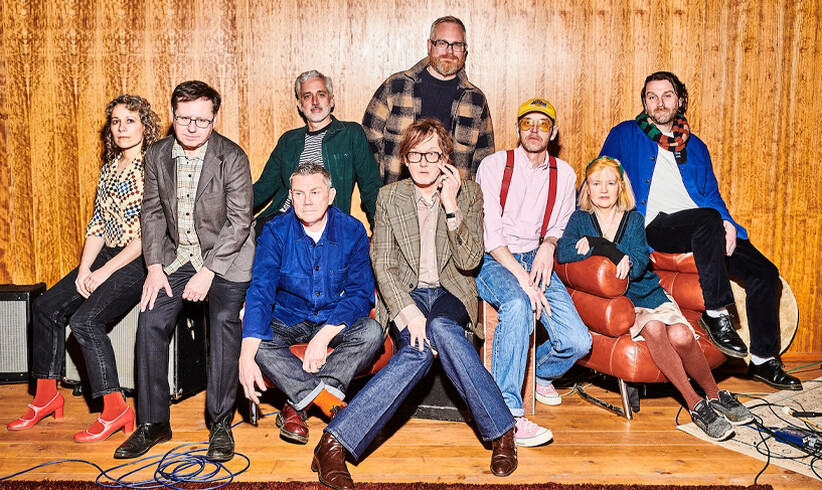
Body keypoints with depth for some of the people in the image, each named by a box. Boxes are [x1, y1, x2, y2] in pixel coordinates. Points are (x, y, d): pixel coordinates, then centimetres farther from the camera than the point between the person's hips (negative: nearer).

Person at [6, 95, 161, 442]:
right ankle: (46, 397, 14)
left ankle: (115, 410, -15)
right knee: (46, 307, 1)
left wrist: (105, 272, -16)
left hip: (138, 262, -8)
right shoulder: (110, 168, 13)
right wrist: (84, 270, -1)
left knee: (85, 320, -23)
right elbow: (97, 224, 13)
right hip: (105, 257, 8)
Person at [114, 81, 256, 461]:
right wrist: (154, 267, -5)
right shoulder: (157, 155, 1)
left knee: (224, 322, -20)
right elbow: (152, 213, 6)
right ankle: (153, 424, 4)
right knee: (151, 321, -9)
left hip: (224, 256, -4)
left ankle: (221, 423, -5)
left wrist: (208, 271, -19)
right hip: (176, 255, 4)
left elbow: (239, 220, -14)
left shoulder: (232, 158, -13)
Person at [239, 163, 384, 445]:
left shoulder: (352, 231, -9)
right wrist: (246, 357, -35)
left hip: (336, 321, 0)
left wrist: (324, 337, -27)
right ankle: (331, 403, -28)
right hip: (287, 321, 0)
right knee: (254, 338, -30)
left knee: (371, 332, -30)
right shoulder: (276, 232, -10)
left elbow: (362, 293, -10)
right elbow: (260, 292, -20)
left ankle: (298, 403, -26)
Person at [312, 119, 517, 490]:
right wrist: (407, 310, -19)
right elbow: (382, 266, -3)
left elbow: (469, 261, -7)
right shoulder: (389, 197, 5)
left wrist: (450, 205, -15)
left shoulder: (468, 194, 4)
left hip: (450, 293, 0)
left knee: (439, 328, -35)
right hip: (405, 293, 0)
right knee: (420, 348, -32)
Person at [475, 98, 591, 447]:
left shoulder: (564, 175, 11)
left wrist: (549, 244, -7)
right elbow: (489, 234, -10)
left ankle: (541, 372, 21)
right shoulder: (494, 166, -3)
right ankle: (507, 412, -33)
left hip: (536, 260, 4)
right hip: (493, 261, -4)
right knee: (517, 304, -39)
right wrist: (522, 278, -21)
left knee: (578, 342, -16)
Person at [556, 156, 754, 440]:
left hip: (649, 294, 2)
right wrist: (614, 253, -18)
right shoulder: (580, 220, 9)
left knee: (681, 335, -27)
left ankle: (714, 395, -1)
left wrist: (596, 245, -20)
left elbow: (639, 264, -5)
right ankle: (696, 405, -22)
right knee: (653, 328, -33)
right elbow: (563, 252, -13)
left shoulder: (634, 220, 11)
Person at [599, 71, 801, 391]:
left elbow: (712, 194, 20)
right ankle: (716, 313, -25)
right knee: (708, 219, -36)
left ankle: (763, 360, 5)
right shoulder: (625, 136, 12)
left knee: (764, 271, -9)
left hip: (705, 227, 5)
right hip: (656, 226, -5)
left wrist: (726, 222, -2)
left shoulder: (695, 146, 24)